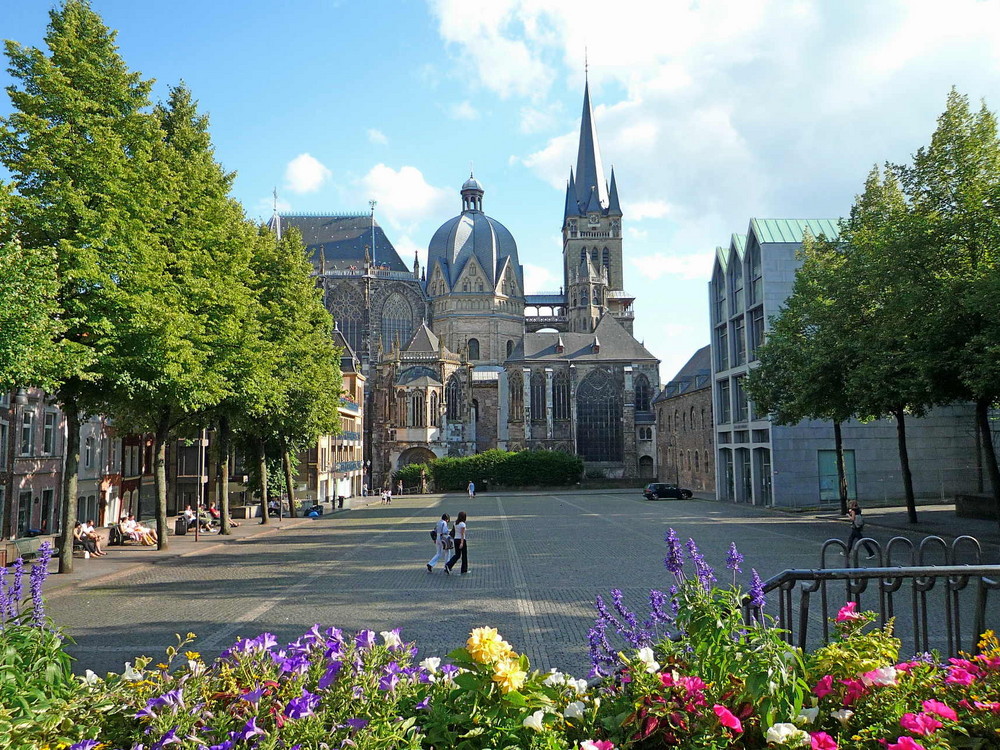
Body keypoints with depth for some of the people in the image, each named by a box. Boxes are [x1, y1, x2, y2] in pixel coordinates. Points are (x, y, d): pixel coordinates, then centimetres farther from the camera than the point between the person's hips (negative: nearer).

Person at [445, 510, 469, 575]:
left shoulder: (455, 523, 6)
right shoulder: (462, 524, -15)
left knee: (457, 555, 13)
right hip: (462, 540, -6)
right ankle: (464, 570, 15)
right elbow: (462, 534, -20)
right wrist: (462, 543, -24)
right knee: (464, 555, 9)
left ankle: (448, 565, -7)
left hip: (456, 540, 7)